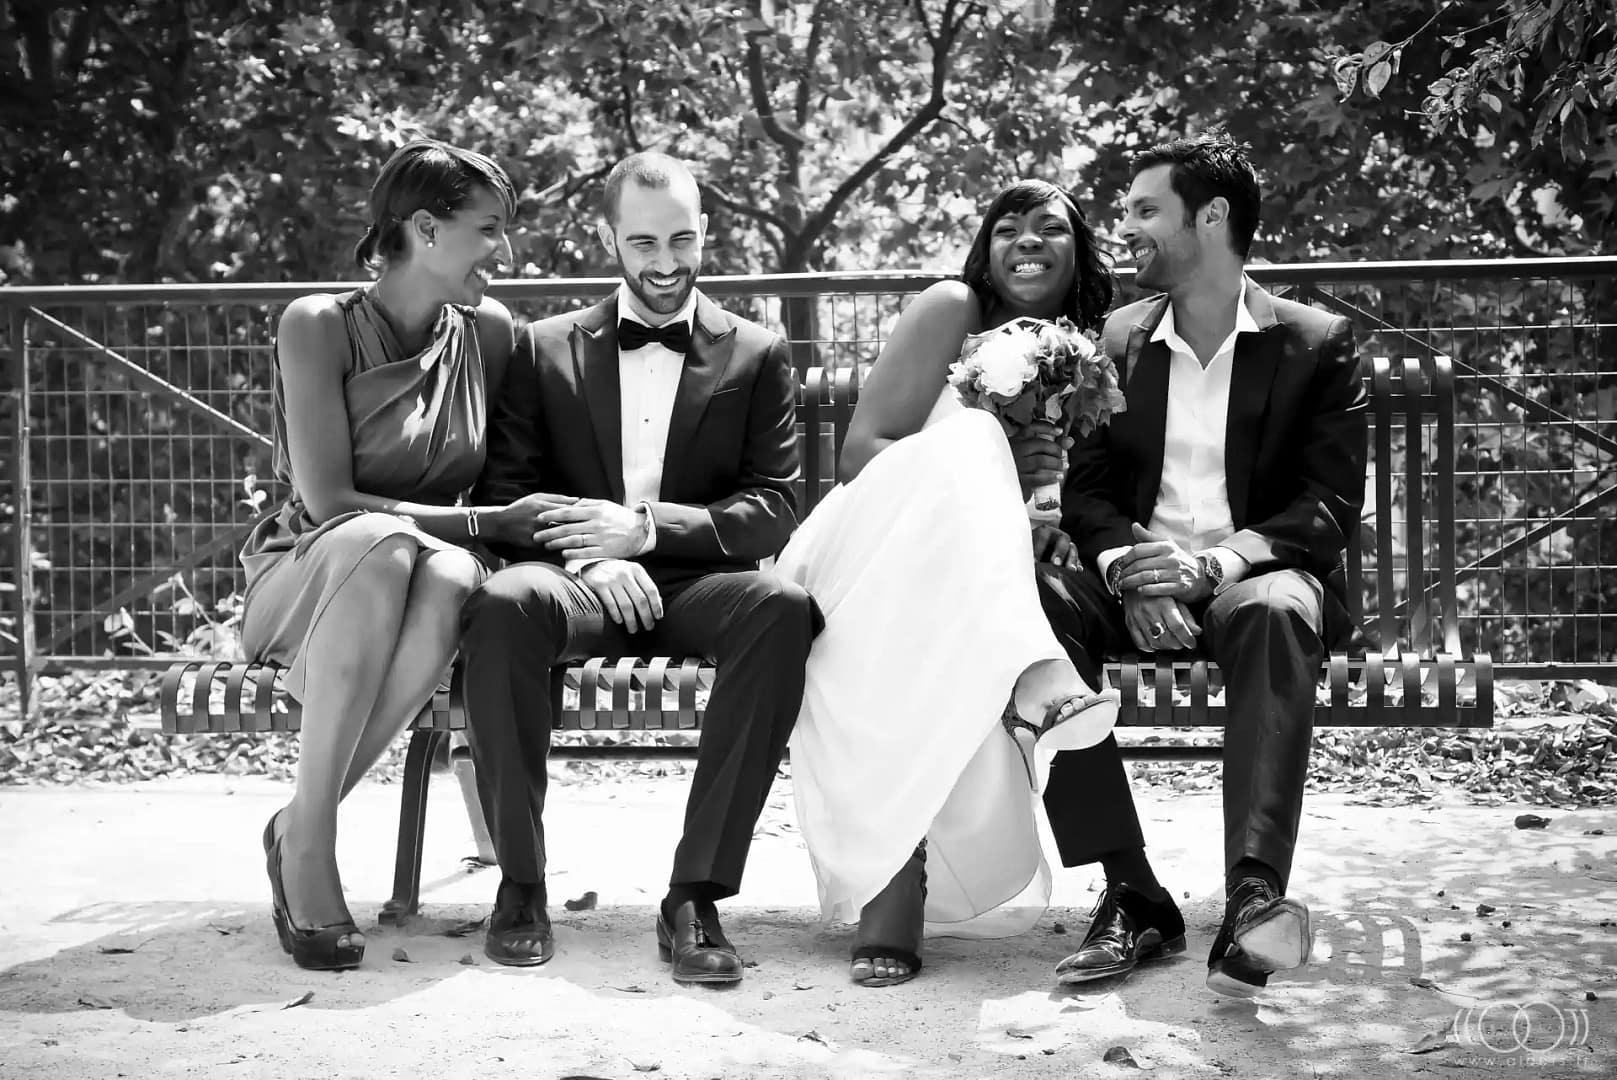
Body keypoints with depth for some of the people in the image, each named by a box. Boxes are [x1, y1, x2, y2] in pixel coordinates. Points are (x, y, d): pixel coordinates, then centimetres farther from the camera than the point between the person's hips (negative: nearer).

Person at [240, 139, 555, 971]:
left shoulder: (487, 332, 3)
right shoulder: (318, 326, -10)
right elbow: (326, 502, -16)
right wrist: (488, 522, -20)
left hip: (422, 574, 3)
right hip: (305, 578, -3)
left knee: (453, 577, -35)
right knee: (381, 546, -38)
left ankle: (301, 827, -22)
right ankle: (310, 838, -28)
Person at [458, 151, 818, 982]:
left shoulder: (757, 355, 11)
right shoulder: (545, 349, 13)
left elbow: (775, 508, 1)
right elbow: (506, 494, 6)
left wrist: (647, 527, -16)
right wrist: (592, 555, -15)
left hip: (697, 584, 0)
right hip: (578, 578, 0)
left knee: (784, 608, -34)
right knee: (503, 602, -35)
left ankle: (695, 896, -29)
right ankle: (519, 881, -20)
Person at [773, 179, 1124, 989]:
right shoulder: (951, 312, 1)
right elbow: (860, 454, -8)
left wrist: (1051, 533, -13)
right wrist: (992, 475, -22)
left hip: (959, 590, 4)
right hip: (868, 557, -4)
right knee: (966, 444, -33)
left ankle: (897, 894, -35)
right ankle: (1032, 677, -55)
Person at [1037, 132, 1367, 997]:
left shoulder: (1316, 343, 4)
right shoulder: (1119, 339, 13)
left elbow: (1332, 505, -6)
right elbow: (1084, 489, 7)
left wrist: (1216, 562, -24)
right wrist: (1128, 568, -16)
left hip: (1254, 576, -2)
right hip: (1140, 583, 3)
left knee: (1273, 614, -39)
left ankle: (1253, 899, -50)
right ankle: (1131, 894, -30)